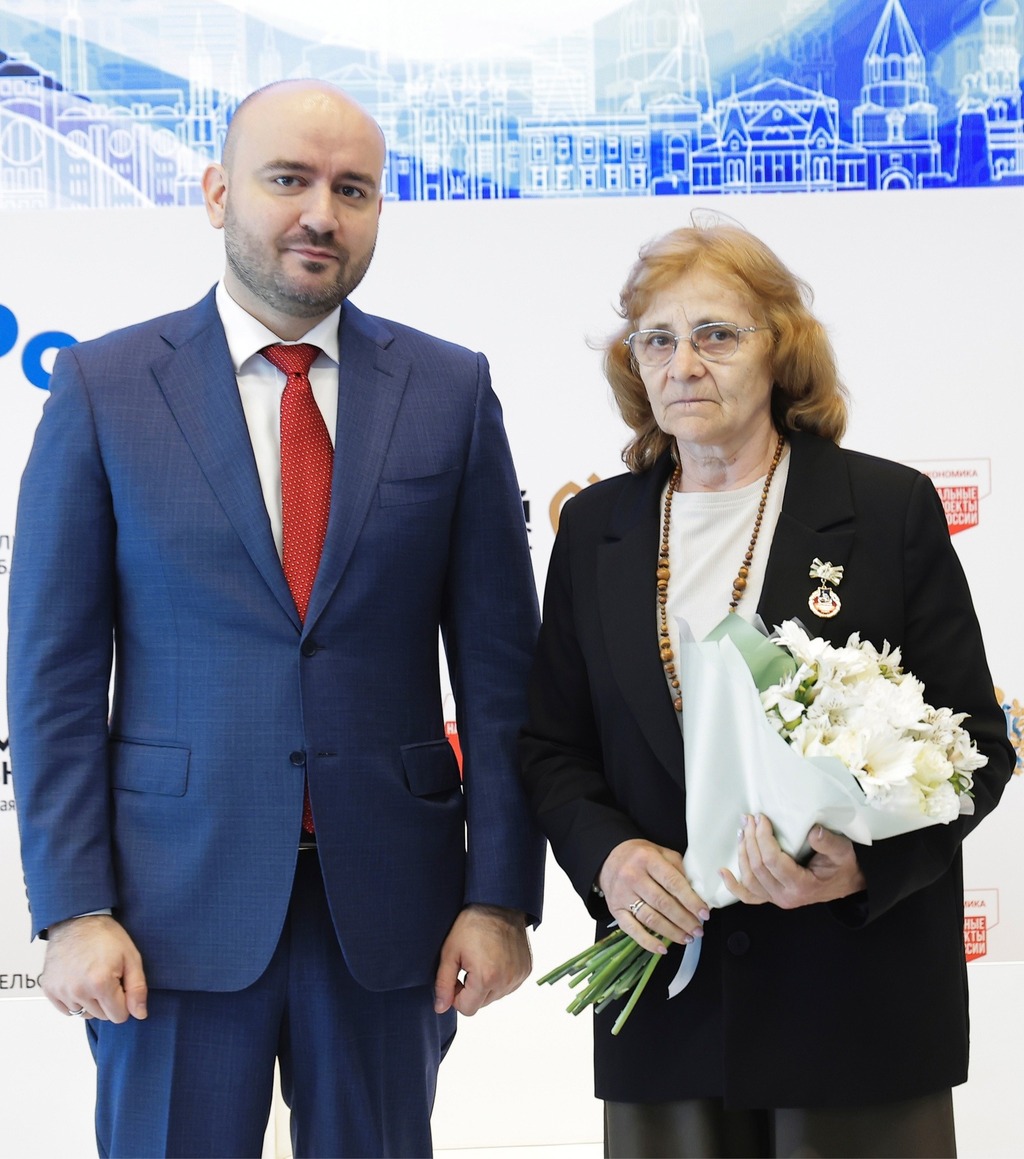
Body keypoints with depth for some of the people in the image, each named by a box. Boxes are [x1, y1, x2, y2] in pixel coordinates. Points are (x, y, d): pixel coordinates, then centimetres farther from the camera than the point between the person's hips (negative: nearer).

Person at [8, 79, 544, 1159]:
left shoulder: (450, 389, 3)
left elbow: (497, 659, 3)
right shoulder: (106, 385, 0)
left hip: (388, 899, 1)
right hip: (174, 904, -1)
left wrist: (501, 894, -2)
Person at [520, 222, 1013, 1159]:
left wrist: (865, 864, -19)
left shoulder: (892, 509, -2)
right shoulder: (595, 528, 8)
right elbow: (553, 746, 11)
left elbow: (974, 744, -2)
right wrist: (608, 855, -9)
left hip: (859, 997, -2)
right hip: (667, 995, 3)